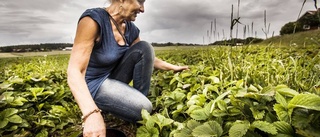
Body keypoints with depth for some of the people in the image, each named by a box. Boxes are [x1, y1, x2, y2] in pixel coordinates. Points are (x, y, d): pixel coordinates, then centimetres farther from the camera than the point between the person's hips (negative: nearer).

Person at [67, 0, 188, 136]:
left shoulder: (130, 29, -4)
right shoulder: (93, 19, -26)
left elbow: (148, 58, 12)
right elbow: (74, 71, -34)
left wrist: (173, 67, 8)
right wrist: (92, 114, -47)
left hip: (113, 77, 7)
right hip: (93, 85, -7)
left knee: (144, 48, -12)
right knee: (144, 108, -25)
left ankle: (140, 98, -4)